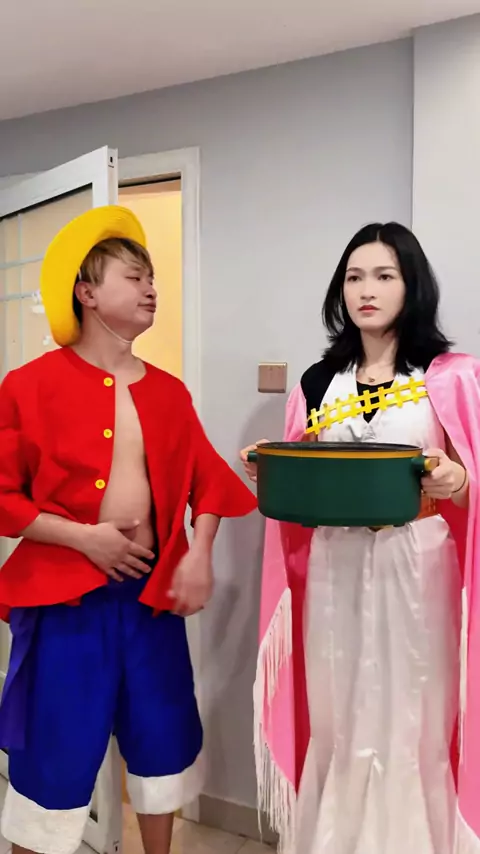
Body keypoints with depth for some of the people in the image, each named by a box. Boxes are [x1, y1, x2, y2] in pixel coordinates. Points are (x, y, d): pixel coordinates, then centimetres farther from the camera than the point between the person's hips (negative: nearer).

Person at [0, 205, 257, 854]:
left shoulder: (168, 392, 6)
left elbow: (208, 480, 10)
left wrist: (199, 556, -3)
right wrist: (84, 537, -16)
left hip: (153, 590, 5)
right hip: (64, 595, -5)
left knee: (164, 738, 18)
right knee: (56, 749, 7)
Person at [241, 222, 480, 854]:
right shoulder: (318, 383, 9)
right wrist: (270, 472, -5)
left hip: (416, 572, -3)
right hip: (334, 574, 3)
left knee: (411, 726, 5)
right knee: (337, 727, 12)